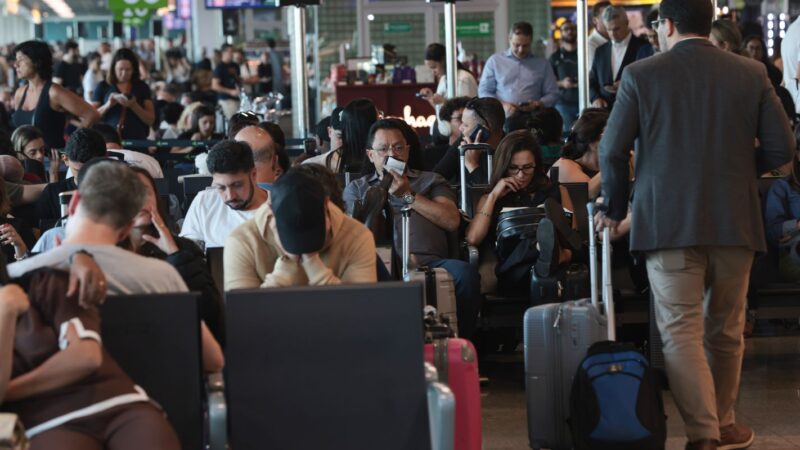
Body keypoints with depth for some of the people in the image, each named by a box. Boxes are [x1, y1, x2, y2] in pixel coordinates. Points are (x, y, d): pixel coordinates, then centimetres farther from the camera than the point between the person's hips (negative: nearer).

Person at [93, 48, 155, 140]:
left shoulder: (142, 87, 9)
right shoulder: (103, 87, 8)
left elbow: (150, 120, 5)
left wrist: (134, 106, -10)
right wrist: (107, 106, -10)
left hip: (137, 141, 0)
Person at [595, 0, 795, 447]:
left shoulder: (641, 75, -3)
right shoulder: (751, 74, 2)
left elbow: (613, 150, -4)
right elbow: (782, 148, 1)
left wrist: (615, 208, 12)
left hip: (668, 221, -2)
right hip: (735, 221, 2)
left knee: (681, 331, -1)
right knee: (726, 331, 15)